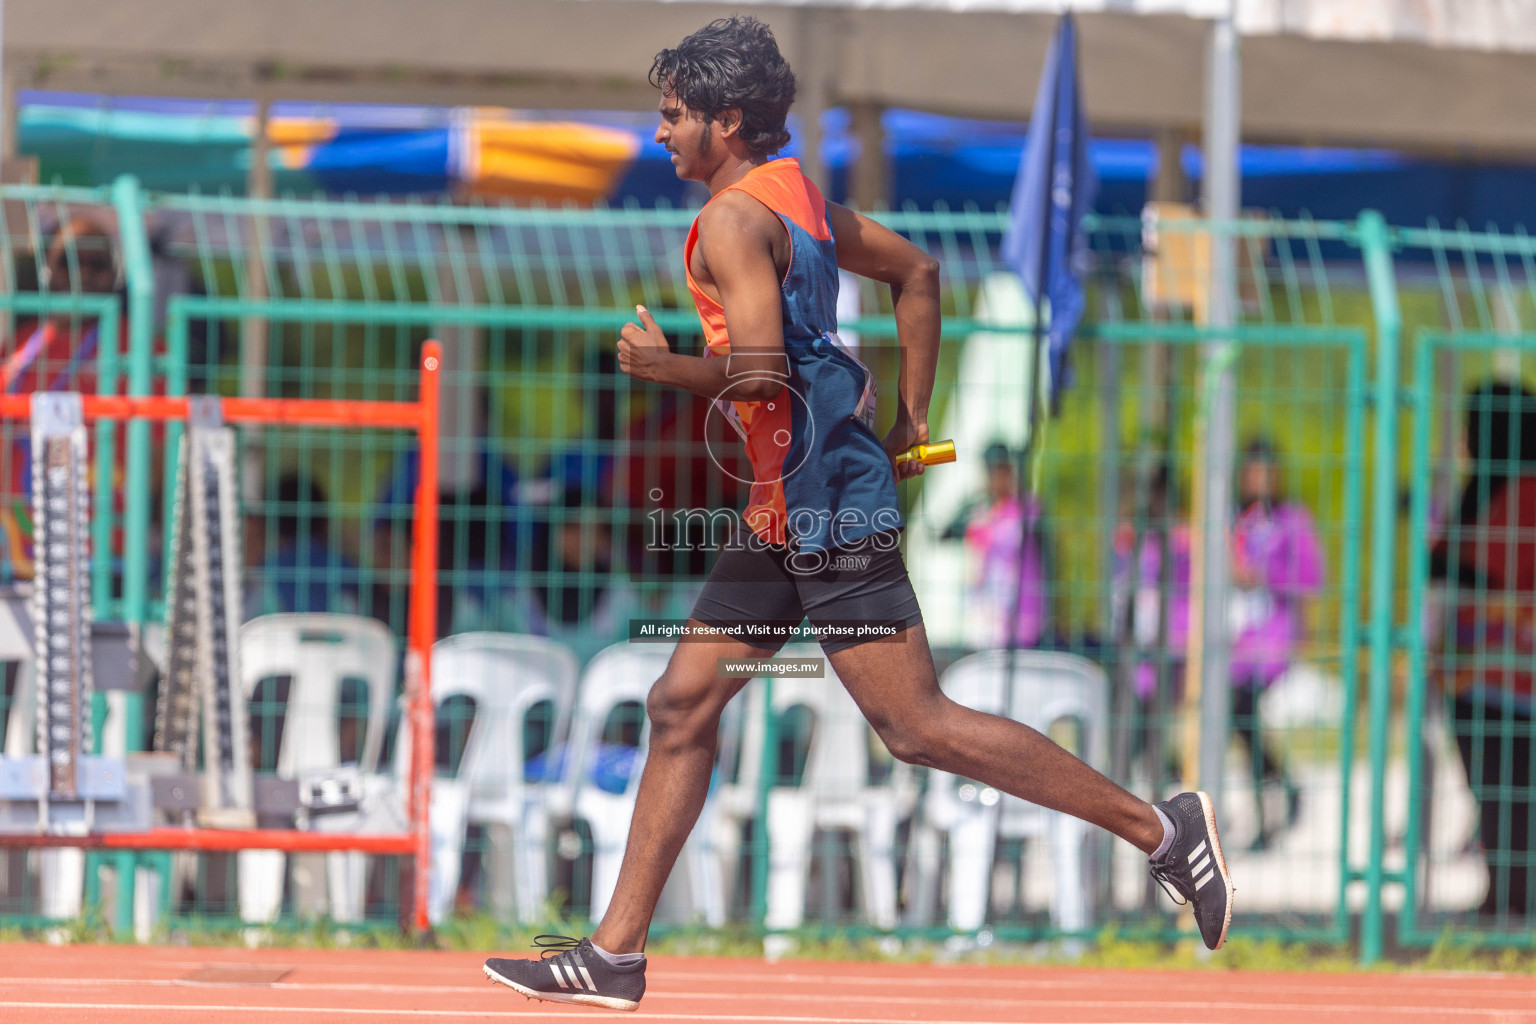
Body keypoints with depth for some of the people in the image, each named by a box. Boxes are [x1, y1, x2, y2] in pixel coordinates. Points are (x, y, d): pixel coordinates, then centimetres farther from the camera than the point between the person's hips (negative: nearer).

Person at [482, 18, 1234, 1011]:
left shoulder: (735, 219, -15)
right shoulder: (796, 196, 14)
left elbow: (761, 371, -25)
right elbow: (916, 269, 24)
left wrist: (663, 367, -8)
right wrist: (911, 417, 23)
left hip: (827, 505, -10)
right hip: (784, 509, 10)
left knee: (920, 726, -10)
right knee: (681, 705, 10)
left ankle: (1159, 826, -7)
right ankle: (616, 954, 12)